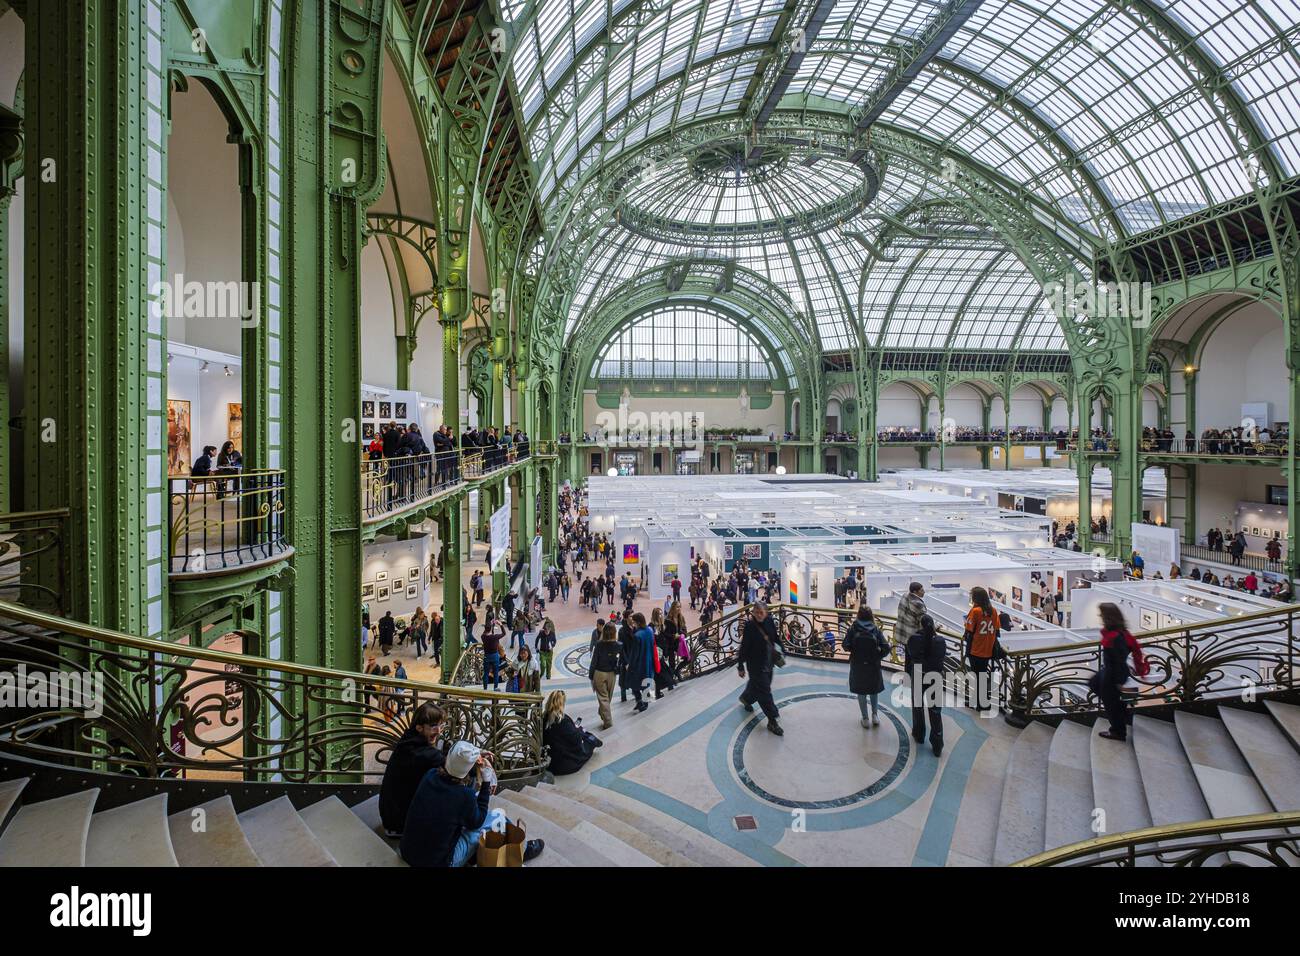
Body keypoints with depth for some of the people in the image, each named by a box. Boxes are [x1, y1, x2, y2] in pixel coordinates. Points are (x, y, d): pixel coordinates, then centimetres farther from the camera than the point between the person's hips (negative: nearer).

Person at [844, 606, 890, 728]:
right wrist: (878, 656, 4)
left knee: (861, 692, 13)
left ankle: (865, 718, 19)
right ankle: (875, 714, 19)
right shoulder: (876, 629, -7)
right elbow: (886, 648, -12)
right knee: (874, 690, 23)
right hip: (873, 665, 1)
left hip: (857, 665, -1)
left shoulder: (853, 629, -10)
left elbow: (846, 646, -14)